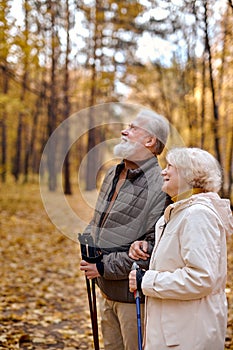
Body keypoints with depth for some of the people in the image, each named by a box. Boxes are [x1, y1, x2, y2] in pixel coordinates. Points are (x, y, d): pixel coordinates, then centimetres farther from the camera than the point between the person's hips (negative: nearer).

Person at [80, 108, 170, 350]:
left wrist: (105, 267, -19)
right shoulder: (113, 174, 10)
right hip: (106, 289, 8)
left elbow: (153, 248, -24)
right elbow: (97, 220, 21)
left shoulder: (159, 186, -20)